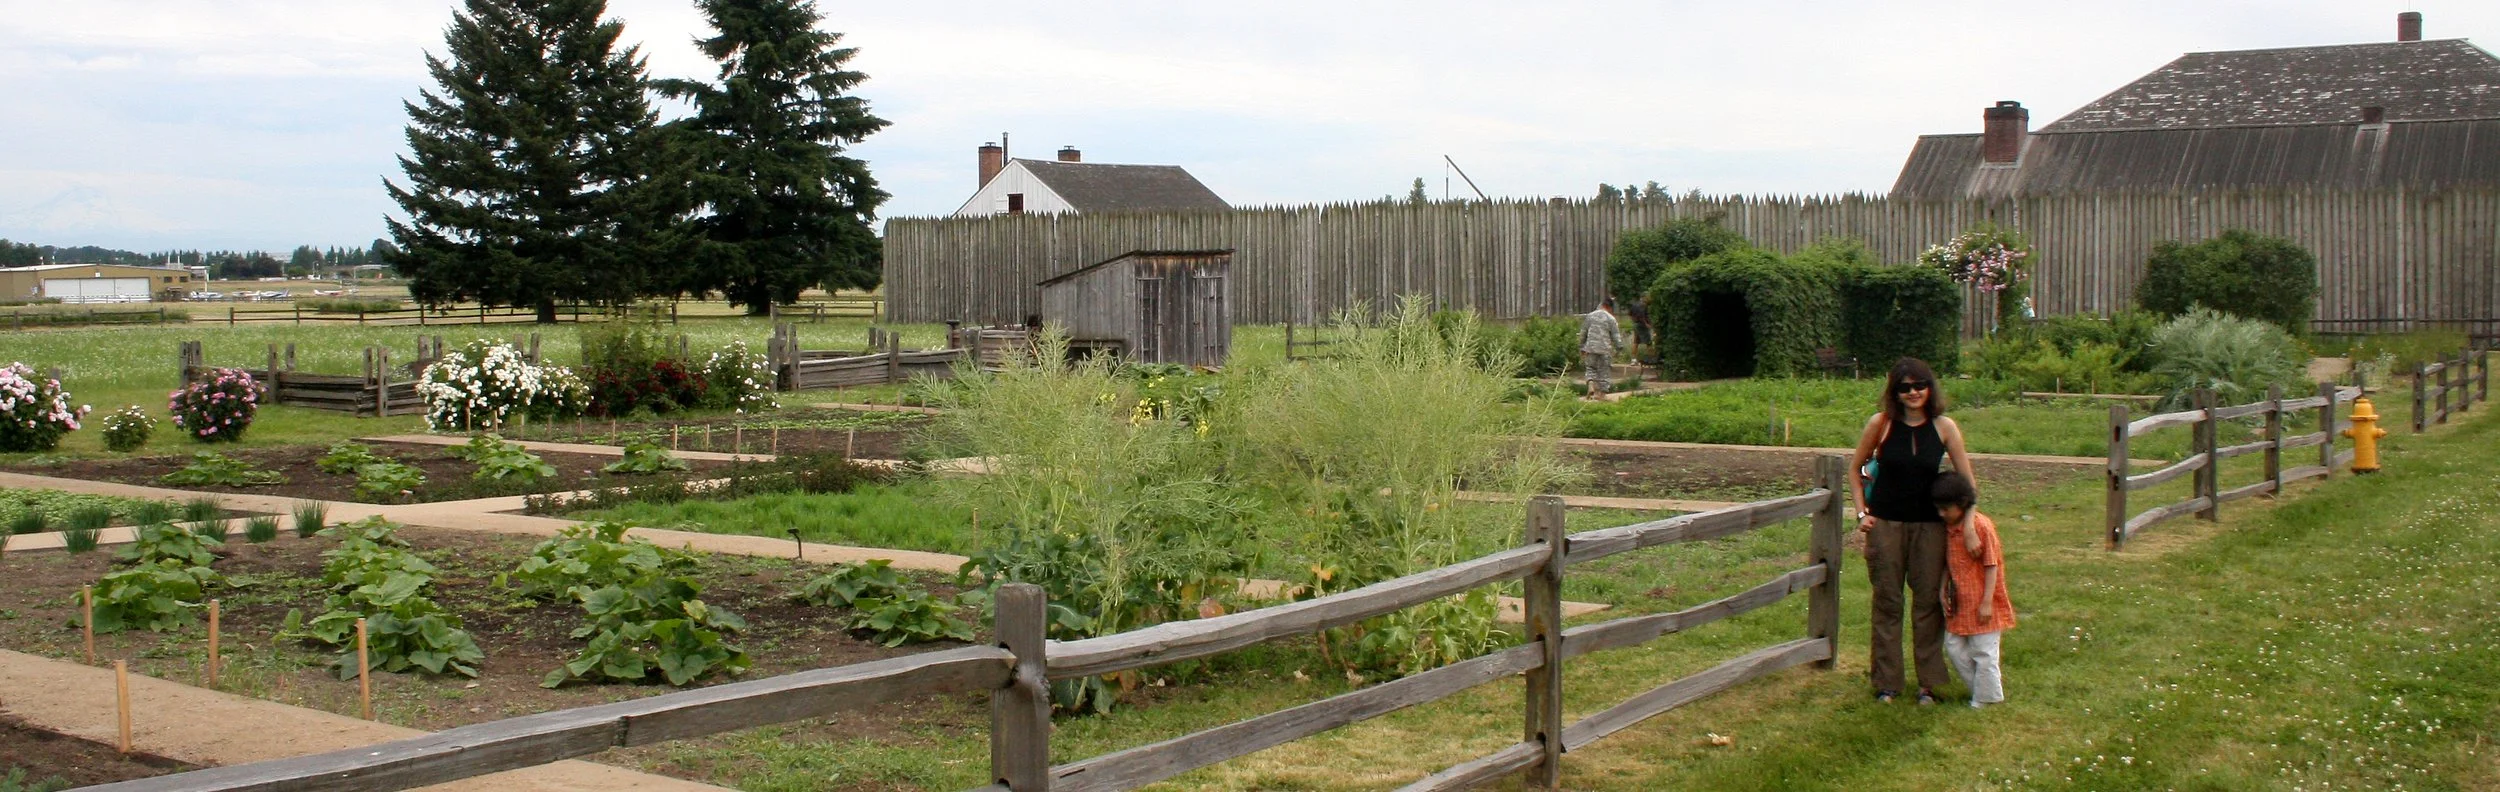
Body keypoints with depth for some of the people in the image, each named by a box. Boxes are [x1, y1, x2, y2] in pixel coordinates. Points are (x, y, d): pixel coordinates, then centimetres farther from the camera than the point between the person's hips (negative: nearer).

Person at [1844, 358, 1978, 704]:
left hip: (1929, 525, 1)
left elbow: (1967, 480, 0)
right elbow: (1855, 469, 7)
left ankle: (1928, 683, 15)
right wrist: (1862, 512, -1)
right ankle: (1886, 682, 15)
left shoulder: (1944, 427, -4)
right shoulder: (1881, 424, -5)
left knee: (1929, 601, 4)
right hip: (1885, 523, 0)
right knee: (1887, 601, 6)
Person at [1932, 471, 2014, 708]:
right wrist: (1943, 591, 6)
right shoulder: (1950, 528, 6)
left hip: (1980, 605, -8)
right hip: (1959, 604, 8)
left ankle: (1984, 701, 12)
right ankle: (1982, 688, 24)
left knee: (1983, 652, 0)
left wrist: (1987, 602, -16)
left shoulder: (1981, 526, -17)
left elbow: (1991, 566, -15)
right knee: (1954, 649, 10)